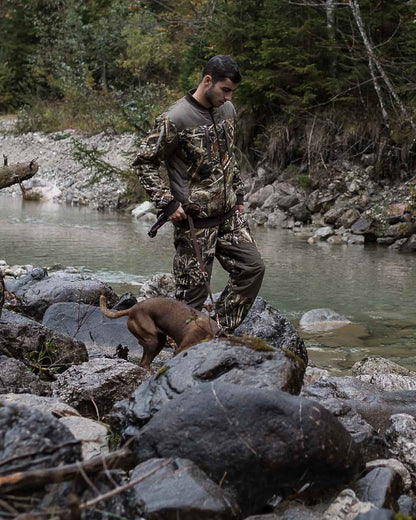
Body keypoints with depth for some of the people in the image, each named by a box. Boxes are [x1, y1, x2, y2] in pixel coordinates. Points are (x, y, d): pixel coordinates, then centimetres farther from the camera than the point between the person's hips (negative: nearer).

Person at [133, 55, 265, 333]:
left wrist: (238, 195, 19)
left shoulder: (228, 110, 8)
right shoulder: (176, 119, -16)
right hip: (194, 220, -7)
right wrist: (168, 203, -14)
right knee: (194, 289, -3)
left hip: (229, 214, 7)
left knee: (253, 268, 3)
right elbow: (145, 161, -10)